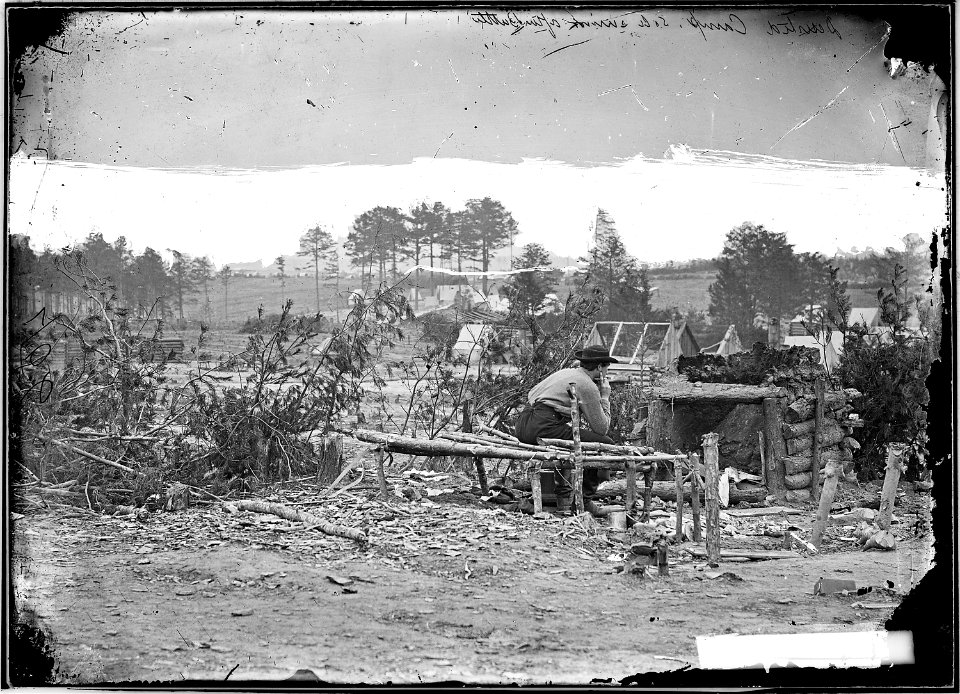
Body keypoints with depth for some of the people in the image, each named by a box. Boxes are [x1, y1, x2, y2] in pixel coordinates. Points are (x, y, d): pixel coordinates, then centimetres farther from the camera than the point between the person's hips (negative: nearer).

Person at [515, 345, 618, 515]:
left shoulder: (564, 373, 24)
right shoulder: (588, 386, -1)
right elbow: (602, 429, 0)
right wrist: (605, 398, 13)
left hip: (523, 426, 10)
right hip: (543, 427, -10)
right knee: (605, 444, -5)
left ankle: (564, 496, 38)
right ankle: (585, 499, 3)